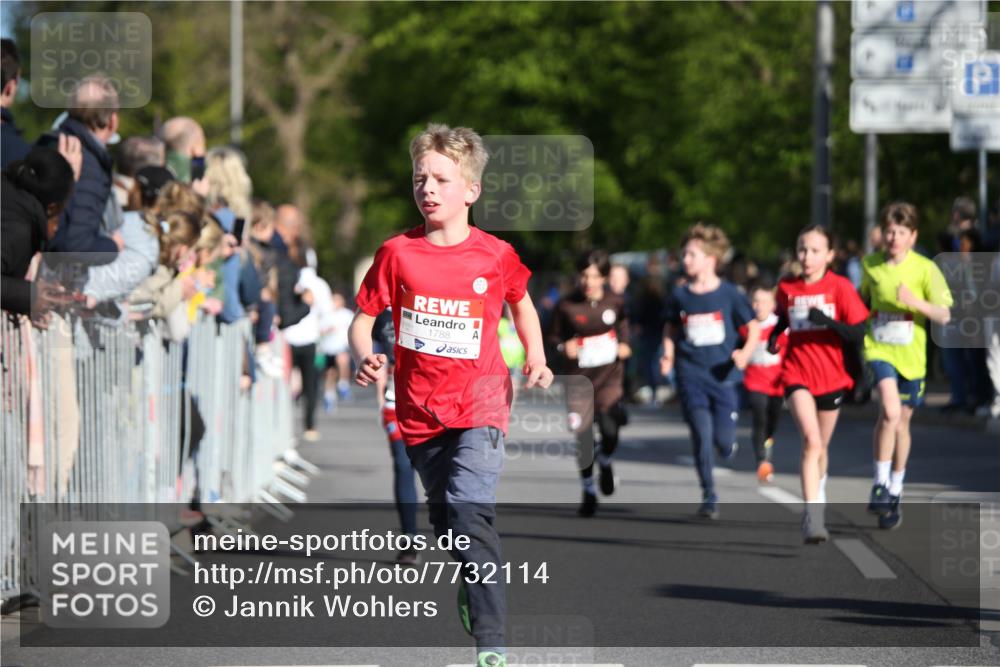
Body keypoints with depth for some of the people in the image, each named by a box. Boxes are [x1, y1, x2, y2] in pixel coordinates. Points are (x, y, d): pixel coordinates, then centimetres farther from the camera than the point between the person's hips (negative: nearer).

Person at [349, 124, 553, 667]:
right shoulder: (397, 253, -4)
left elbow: (521, 304, 16)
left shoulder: (495, 255, -4)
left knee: (470, 513, -21)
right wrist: (365, 358, -18)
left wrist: (535, 359, 3)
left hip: (479, 405, -3)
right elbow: (363, 316, 2)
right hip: (419, 412, 3)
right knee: (444, 520, 17)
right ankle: (471, 592, 46)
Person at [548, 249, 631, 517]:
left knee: (610, 431, -16)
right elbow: (553, 337, 5)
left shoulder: (616, 303, 0)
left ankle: (605, 462, 21)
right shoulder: (566, 306, -6)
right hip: (579, 379, 0)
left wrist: (624, 347, 0)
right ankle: (588, 490, 21)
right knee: (583, 437, -1)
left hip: (609, 377, 0)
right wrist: (563, 347, -15)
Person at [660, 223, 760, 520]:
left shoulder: (730, 294, -4)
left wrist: (745, 353, -14)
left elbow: (753, 327, 3)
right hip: (691, 375, 1)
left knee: (724, 441, -2)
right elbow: (671, 327, 18)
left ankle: (727, 447, 37)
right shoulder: (679, 295, 3)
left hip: (723, 375, -1)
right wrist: (668, 355, 3)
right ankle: (709, 496, 1)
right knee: (702, 434, -10)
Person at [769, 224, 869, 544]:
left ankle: (818, 497, 44)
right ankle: (812, 516, -26)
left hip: (831, 377, 1)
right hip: (797, 375, -1)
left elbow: (859, 332, -9)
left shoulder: (840, 287, -6)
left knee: (819, 448, 16)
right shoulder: (786, 288, 2)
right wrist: (774, 336, 3)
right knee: (811, 439, -21)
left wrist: (829, 322, -25)